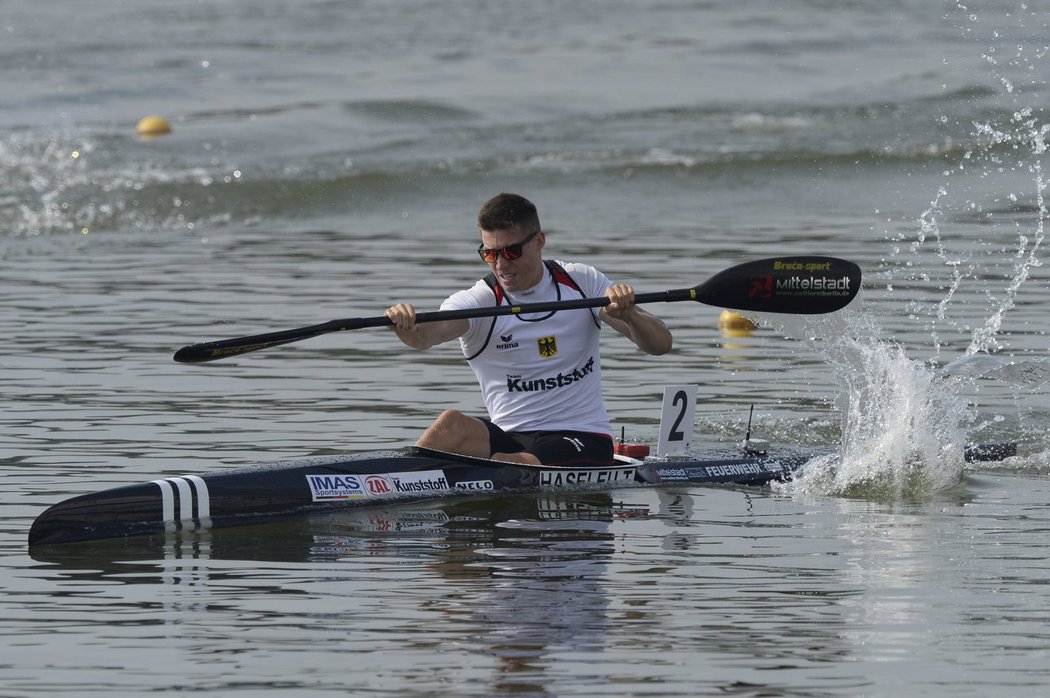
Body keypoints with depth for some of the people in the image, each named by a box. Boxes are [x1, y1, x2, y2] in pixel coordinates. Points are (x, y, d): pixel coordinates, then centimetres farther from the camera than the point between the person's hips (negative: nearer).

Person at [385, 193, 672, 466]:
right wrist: (406, 326, -50)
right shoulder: (477, 302, -3)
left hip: (582, 439, -1)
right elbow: (425, 335, -25)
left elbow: (661, 344, -1)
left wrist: (628, 315, -24)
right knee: (452, 424, -32)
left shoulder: (582, 283, 2)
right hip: (509, 438, 1)